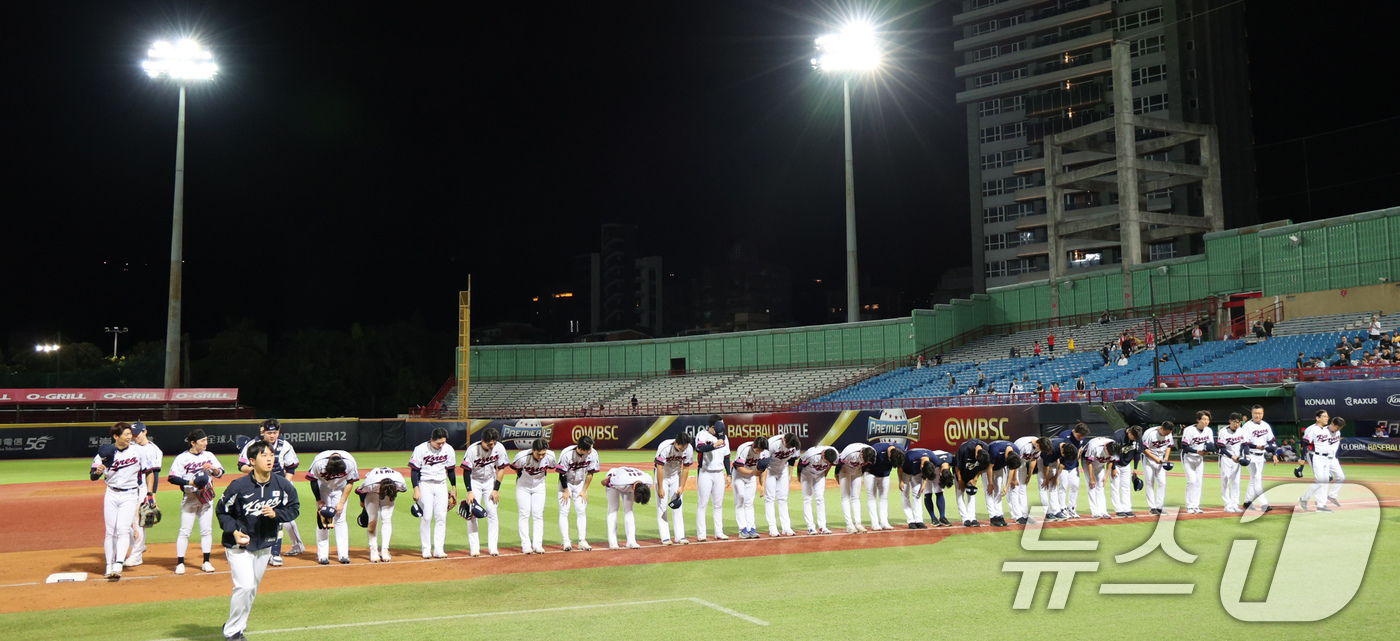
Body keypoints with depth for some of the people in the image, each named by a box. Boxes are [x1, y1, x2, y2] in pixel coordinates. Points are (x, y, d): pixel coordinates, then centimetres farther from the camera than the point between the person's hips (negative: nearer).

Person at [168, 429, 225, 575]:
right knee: (185, 531, -3)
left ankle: (206, 562, 11)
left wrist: (212, 468, -10)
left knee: (207, 530, 5)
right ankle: (180, 563, 2)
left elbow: (220, 473, 11)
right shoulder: (182, 458, -7)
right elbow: (172, 478, -12)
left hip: (206, 498, 4)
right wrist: (190, 483, -23)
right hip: (189, 498, -4)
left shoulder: (209, 456, 7)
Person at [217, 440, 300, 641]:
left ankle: (235, 624, 34)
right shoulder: (239, 486, -18)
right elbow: (221, 511, -5)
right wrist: (234, 532, -18)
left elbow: (294, 508, 3)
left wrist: (276, 513, -16)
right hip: (239, 545, -4)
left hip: (265, 545, 4)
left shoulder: (283, 485, -9)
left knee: (252, 589, 14)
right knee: (244, 586, -14)